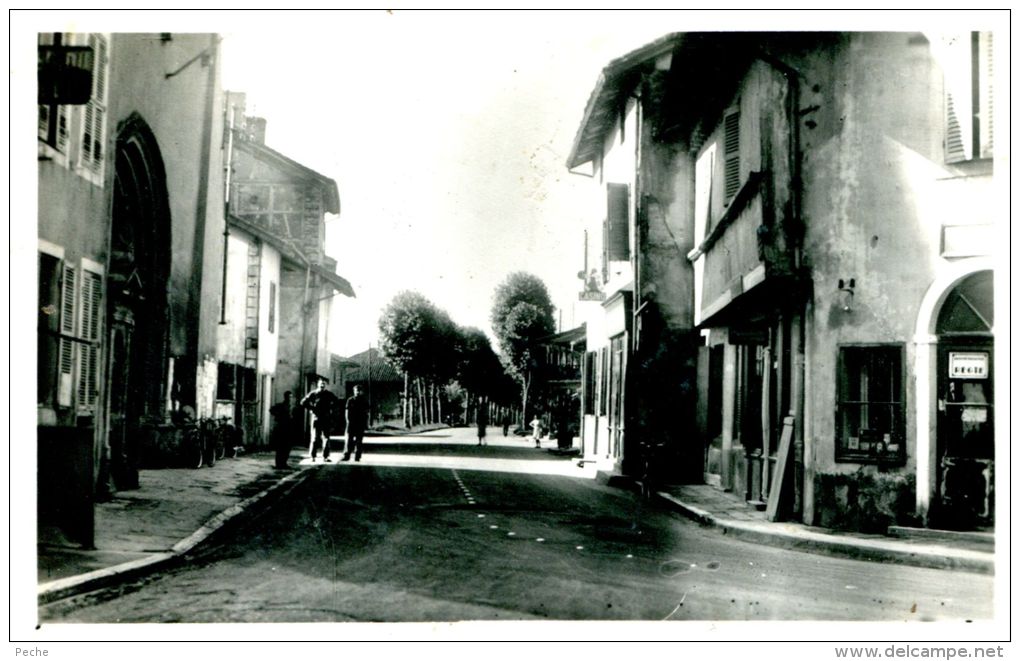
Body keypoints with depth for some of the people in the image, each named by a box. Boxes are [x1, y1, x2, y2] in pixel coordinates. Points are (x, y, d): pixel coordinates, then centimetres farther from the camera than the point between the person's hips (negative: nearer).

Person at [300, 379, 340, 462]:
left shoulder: (329, 394, 7)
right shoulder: (313, 394, -1)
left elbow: (335, 401, 23)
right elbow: (303, 402, 2)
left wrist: (331, 409, 10)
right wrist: (312, 409, -3)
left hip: (326, 419, 3)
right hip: (316, 419, -3)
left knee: (326, 438, 2)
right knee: (315, 438, -1)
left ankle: (325, 456, 7)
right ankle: (313, 456, 4)